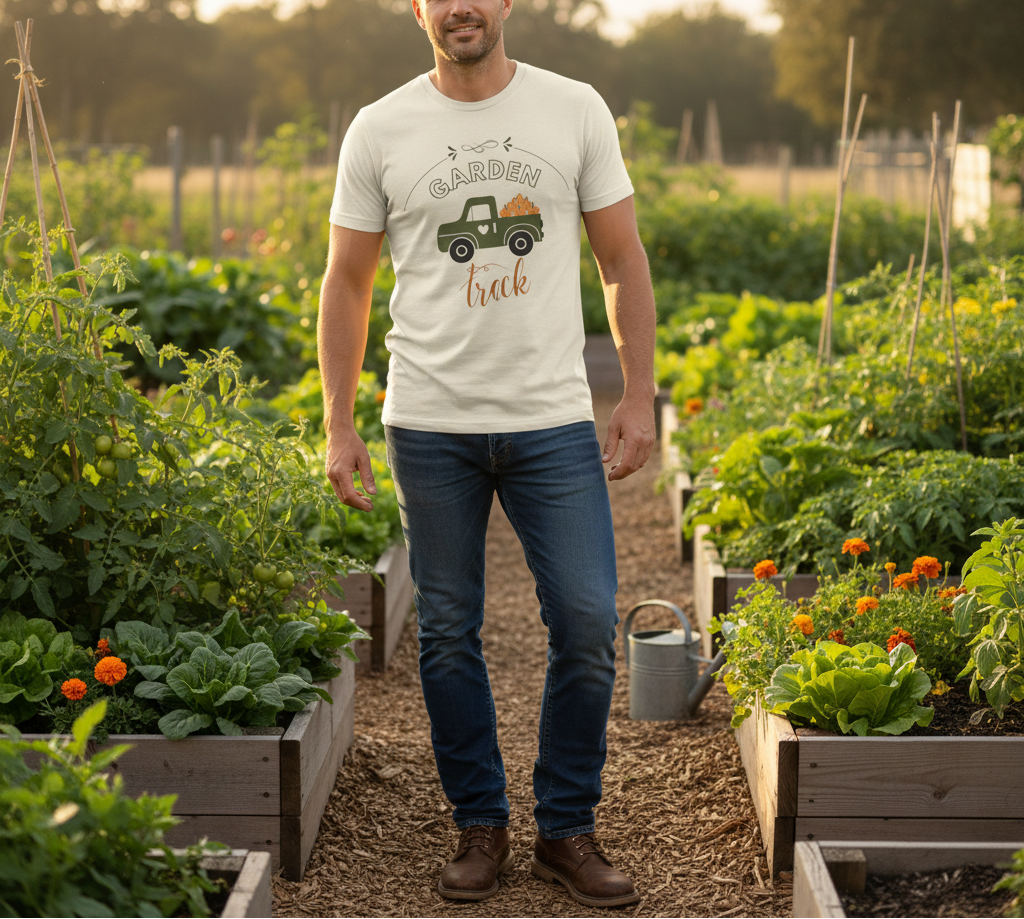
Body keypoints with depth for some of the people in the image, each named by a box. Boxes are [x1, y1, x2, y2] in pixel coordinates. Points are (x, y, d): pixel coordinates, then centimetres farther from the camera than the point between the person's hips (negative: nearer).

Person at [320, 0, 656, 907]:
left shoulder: (576, 111, 3)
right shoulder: (380, 131, 3)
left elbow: (623, 262, 7)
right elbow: (347, 283, 8)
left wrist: (639, 397, 1)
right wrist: (338, 425, 3)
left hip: (554, 422, 0)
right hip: (431, 424, 0)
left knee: (587, 625, -2)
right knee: (449, 634, 6)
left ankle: (567, 830, 15)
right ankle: (480, 826, 21)